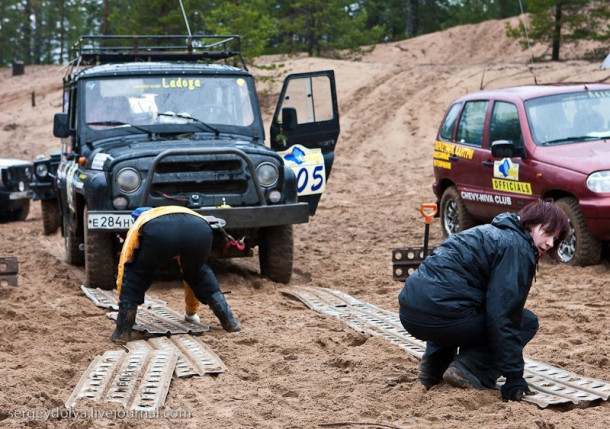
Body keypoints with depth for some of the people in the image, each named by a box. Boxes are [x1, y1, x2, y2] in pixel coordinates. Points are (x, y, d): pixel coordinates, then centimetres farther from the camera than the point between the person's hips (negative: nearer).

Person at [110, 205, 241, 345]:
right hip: (200, 230, 3)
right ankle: (229, 321, 34)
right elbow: (192, 270, 55)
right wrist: (191, 312, 67)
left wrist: (125, 311, 48)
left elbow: (123, 268, 39)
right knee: (200, 273, 34)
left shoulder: (138, 224, 43)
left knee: (135, 275, 25)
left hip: (158, 231, -3)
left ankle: (123, 331, 21)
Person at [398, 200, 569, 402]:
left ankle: (433, 365, 20)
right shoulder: (517, 247, -4)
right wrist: (514, 377, -9)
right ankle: (470, 369, -8)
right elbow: (503, 316, -12)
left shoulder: (492, 233, 25)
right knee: (527, 322, 7)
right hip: (441, 315, -9)